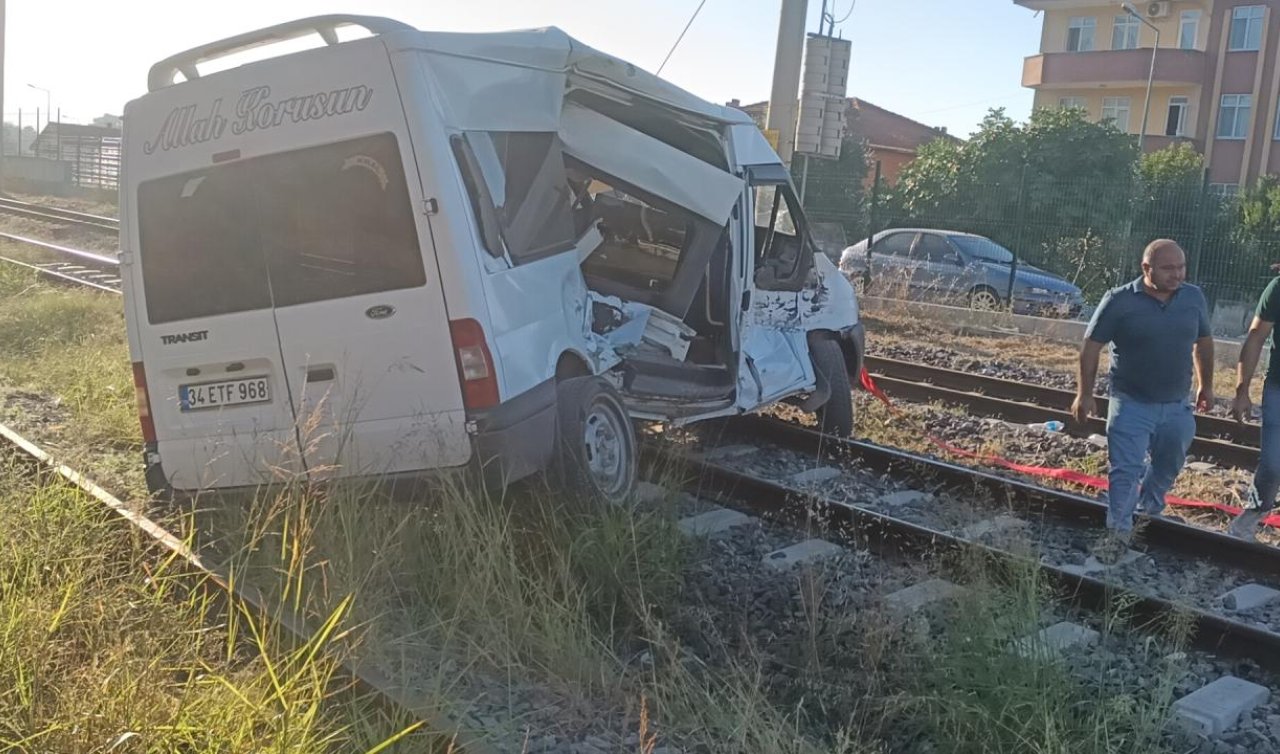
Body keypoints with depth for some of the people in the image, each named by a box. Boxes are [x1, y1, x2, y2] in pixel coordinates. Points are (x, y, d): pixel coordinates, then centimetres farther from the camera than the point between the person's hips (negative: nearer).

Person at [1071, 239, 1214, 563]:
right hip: (1131, 405, -4)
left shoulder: (1194, 297, -3)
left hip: (1177, 407, 5)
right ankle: (1118, 530, 7)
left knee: (1168, 468, 21)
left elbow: (1203, 342, 12)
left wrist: (1206, 385, 18)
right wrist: (1084, 394, -9)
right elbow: (1091, 346, -8)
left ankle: (1150, 512, 45)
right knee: (1125, 471, -4)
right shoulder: (1119, 301, -14)